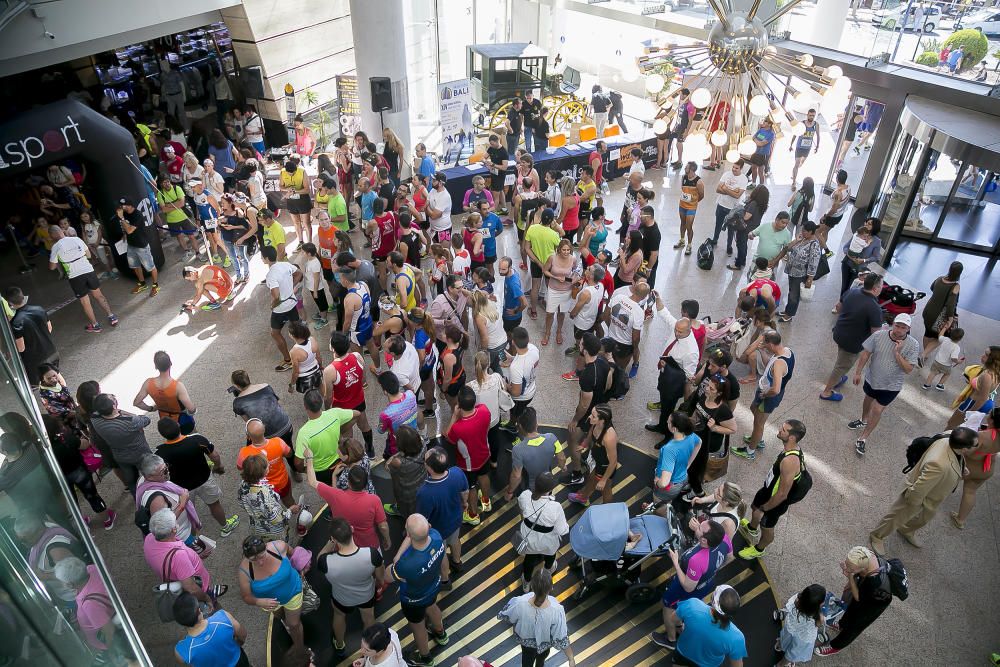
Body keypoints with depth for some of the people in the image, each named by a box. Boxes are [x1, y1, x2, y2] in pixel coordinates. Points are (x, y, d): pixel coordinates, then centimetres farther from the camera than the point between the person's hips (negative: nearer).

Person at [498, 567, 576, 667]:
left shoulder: (520, 603, -39)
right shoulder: (556, 610, -41)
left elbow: (503, 616, -17)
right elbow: (561, 639, -28)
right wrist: (571, 659, -12)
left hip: (525, 639, 0)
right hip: (545, 642, 0)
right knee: (542, 657, 37)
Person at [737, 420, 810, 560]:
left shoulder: (790, 461, -44)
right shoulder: (793, 447, -15)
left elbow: (782, 494, -34)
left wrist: (763, 509, -18)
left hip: (776, 501, -8)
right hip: (770, 488, 8)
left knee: (767, 527, 20)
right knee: (755, 506, 34)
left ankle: (758, 549, 49)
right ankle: (752, 528, 64)